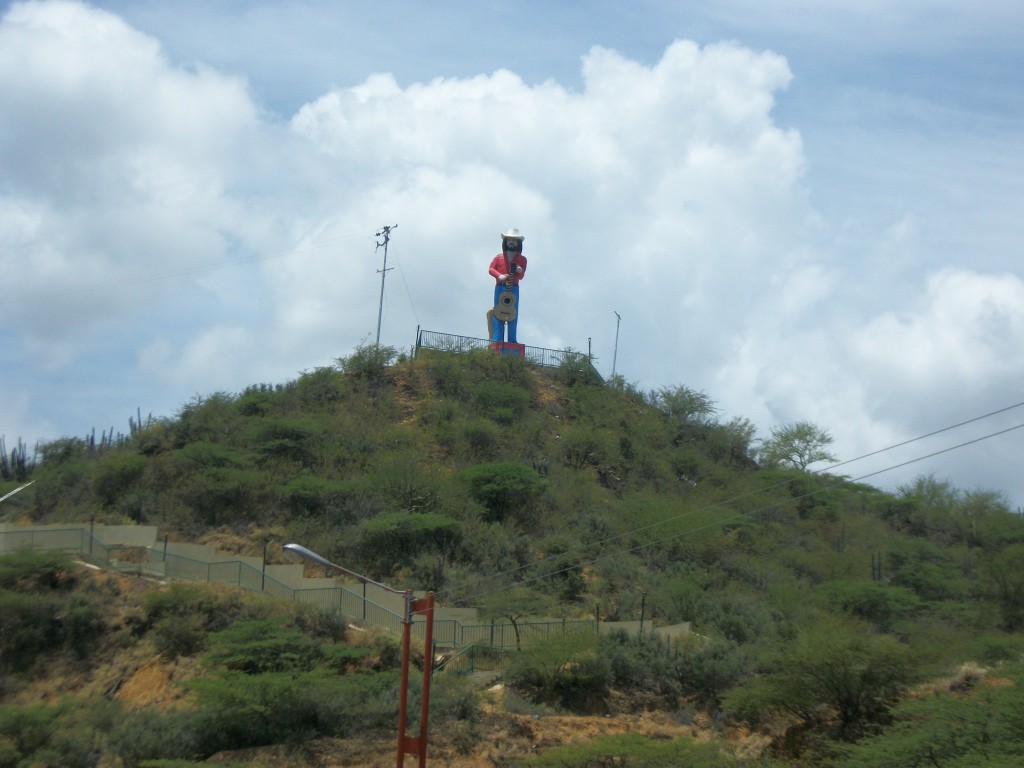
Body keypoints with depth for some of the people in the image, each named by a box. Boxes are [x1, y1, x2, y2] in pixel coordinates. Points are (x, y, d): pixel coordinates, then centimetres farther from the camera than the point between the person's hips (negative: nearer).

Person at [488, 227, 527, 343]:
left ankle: (512, 340, -1)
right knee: (498, 312, -6)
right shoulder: (499, 257, 13)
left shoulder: (522, 259, 14)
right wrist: (499, 276, -15)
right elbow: (491, 269, 4)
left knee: (513, 313, -3)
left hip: (514, 288, 1)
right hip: (500, 287, -1)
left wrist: (520, 271, -18)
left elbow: (521, 277, 6)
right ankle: (497, 339, -8)